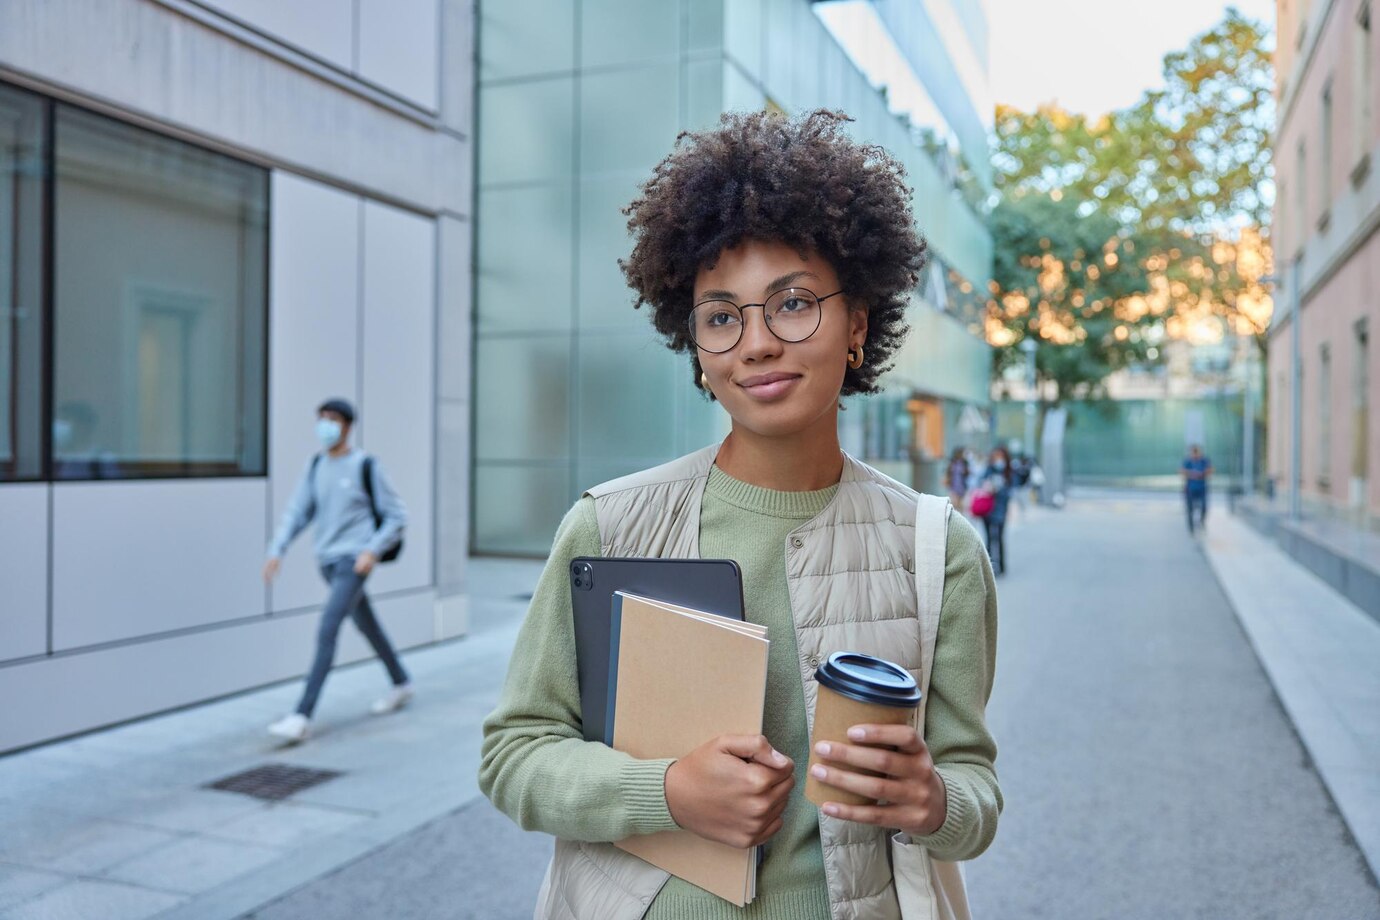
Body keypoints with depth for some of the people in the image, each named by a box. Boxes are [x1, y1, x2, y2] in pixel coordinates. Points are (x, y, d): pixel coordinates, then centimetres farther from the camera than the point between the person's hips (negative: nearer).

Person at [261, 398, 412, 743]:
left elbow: (396, 517, -6)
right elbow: (297, 512, 6)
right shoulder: (316, 466, 8)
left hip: (354, 562, -7)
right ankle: (401, 684, 39)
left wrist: (372, 550, -18)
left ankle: (302, 716, -18)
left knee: (327, 628, -17)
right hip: (328, 562, 7)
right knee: (367, 625, 19)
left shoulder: (367, 467, -8)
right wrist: (276, 551, -7)